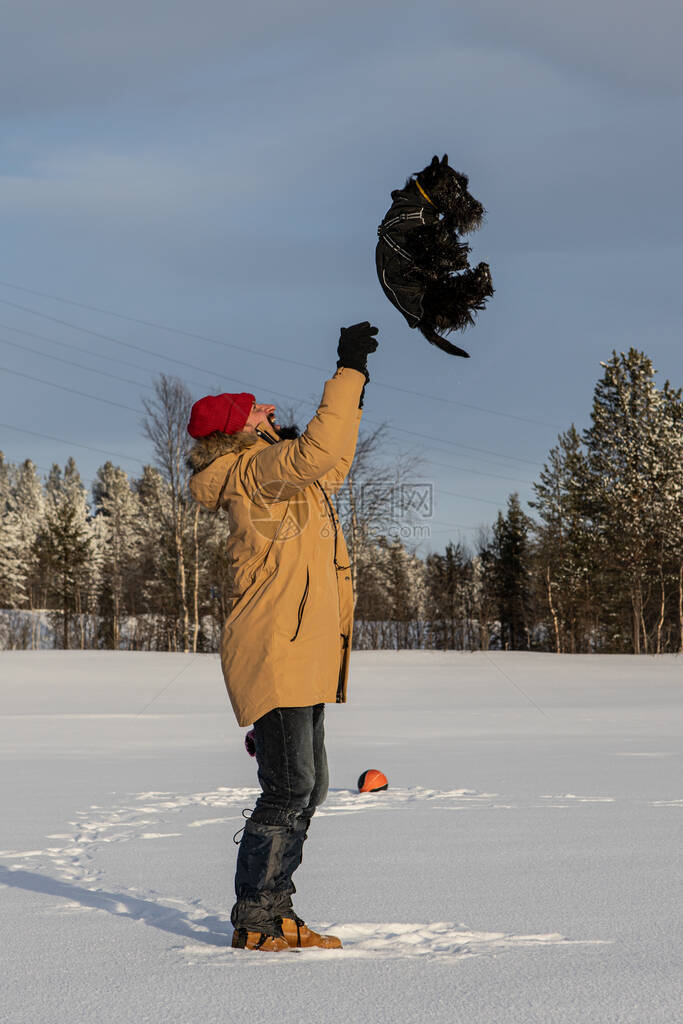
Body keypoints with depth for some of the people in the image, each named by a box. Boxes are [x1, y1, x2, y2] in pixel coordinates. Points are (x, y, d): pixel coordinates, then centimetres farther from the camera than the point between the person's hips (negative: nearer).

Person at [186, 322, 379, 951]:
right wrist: (349, 369, -20)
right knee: (288, 790, -11)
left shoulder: (272, 474, 19)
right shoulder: (255, 469, -11)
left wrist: (353, 394, 27)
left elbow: (332, 466, 33)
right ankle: (254, 922, -4)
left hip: (299, 657, 11)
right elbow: (318, 450, -26)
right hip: (275, 655, -11)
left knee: (306, 789, 12)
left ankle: (274, 912, 18)